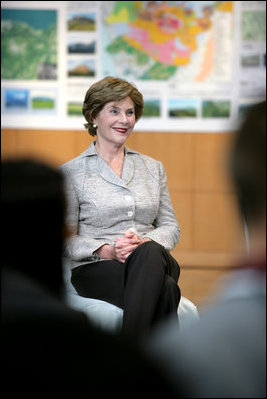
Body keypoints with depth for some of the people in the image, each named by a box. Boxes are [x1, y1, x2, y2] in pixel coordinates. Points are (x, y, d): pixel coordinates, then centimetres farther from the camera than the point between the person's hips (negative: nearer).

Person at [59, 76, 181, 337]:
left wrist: (146, 243, -9)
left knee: (149, 252, -39)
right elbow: (66, 240, 2)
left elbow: (170, 226, 15)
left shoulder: (153, 168, 21)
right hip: (96, 269, -3)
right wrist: (107, 251, -16)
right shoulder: (71, 172, 8)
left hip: (153, 260, 3)